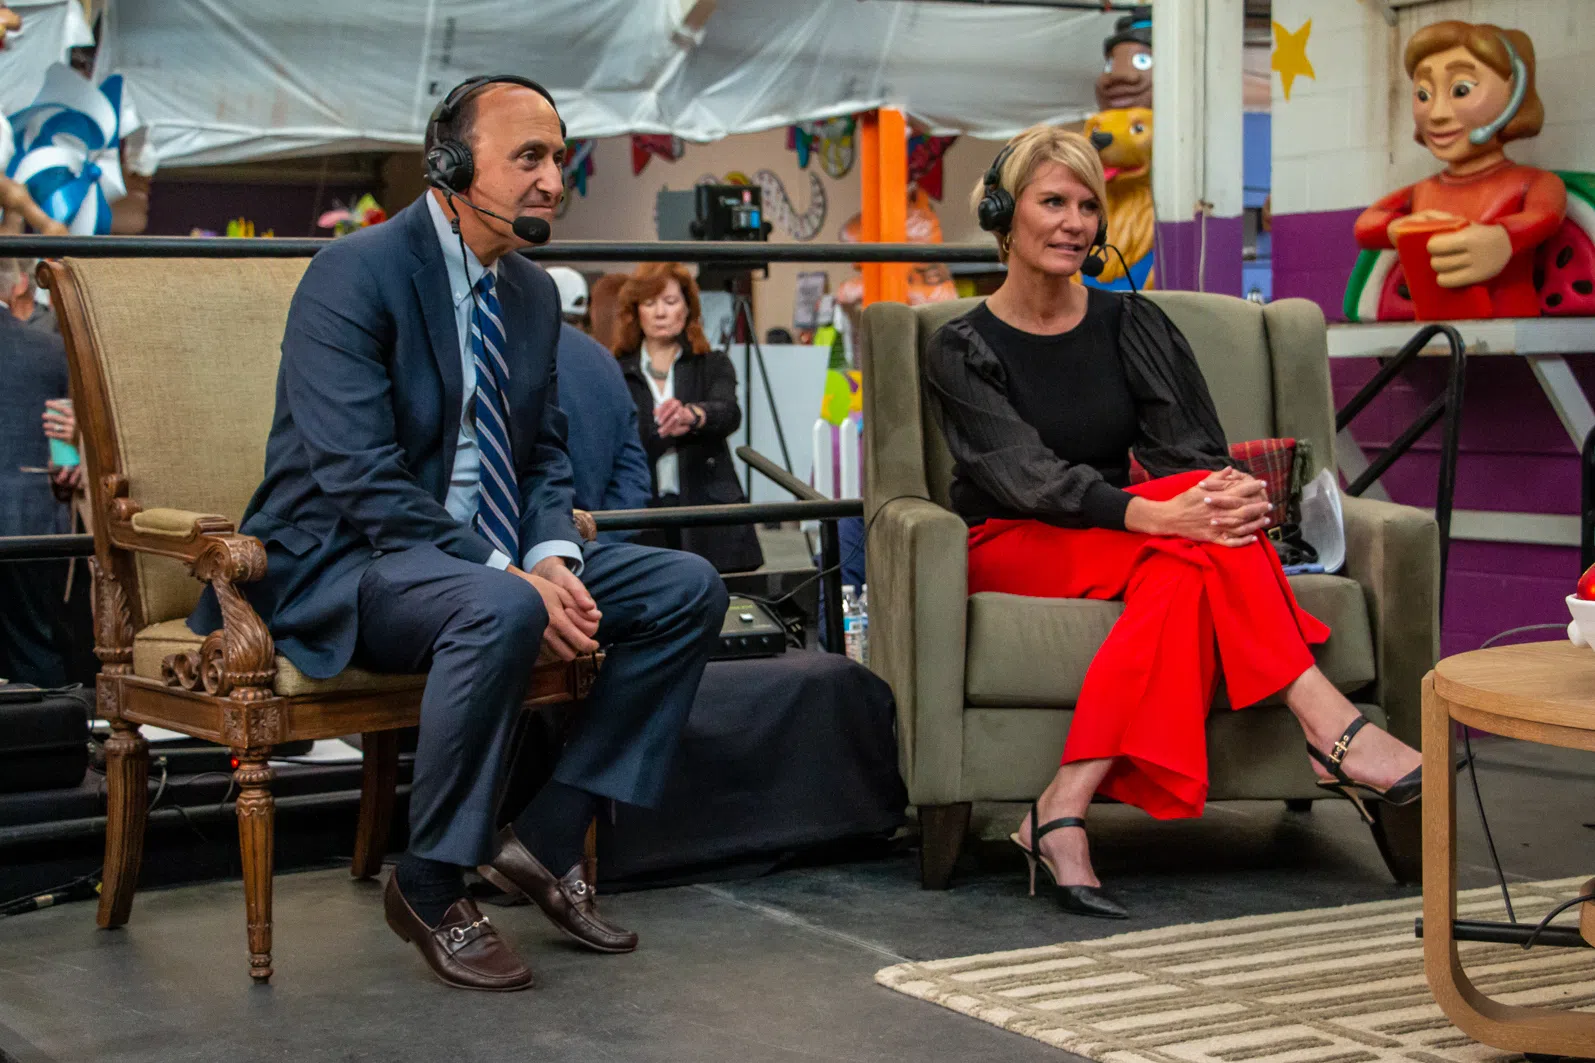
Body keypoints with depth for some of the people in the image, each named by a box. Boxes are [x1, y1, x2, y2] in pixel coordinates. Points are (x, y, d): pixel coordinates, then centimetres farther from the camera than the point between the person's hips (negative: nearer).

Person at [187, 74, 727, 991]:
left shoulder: (535, 293, 11)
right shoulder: (355, 275, -15)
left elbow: (545, 459, 15)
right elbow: (363, 481, -22)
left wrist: (553, 557, -8)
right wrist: (508, 577, -27)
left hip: (487, 560, 8)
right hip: (339, 562, -8)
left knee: (689, 589, -5)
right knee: (498, 613, -38)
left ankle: (547, 837, -1)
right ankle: (431, 888, -19)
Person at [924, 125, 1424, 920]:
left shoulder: (1131, 324, 9)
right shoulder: (962, 350, -3)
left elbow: (1187, 446, -3)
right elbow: (1029, 474, -18)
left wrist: (1233, 492, -29)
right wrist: (1154, 514, -35)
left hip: (1134, 550, 4)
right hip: (1013, 551, -4)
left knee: (1183, 572, -34)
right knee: (1197, 538, -32)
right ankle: (1329, 727, -36)